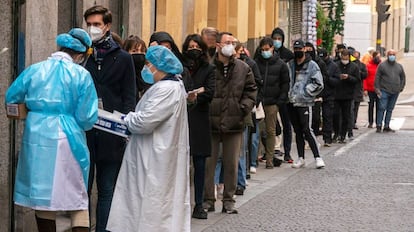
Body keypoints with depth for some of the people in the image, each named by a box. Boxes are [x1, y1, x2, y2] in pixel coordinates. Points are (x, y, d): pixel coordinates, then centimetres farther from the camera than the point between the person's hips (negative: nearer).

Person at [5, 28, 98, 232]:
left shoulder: (33, 70, 3)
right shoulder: (81, 75, -6)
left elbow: (11, 99, 14)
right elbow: (87, 118, -8)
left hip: (36, 141, 3)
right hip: (67, 143, -3)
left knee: (42, 196, 11)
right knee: (77, 199, 5)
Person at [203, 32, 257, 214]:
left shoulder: (243, 69, 6)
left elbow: (251, 91, 11)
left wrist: (243, 108, -2)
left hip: (234, 123, 3)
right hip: (210, 122, -2)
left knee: (232, 164, 8)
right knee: (208, 163, 3)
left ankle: (228, 200, 17)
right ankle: (208, 199, 12)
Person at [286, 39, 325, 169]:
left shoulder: (312, 65, -3)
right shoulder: (290, 65, 11)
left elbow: (319, 84, -7)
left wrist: (305, 92, -11)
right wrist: (288, 92, 3)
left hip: (305, 103, -5)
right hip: (292, 103, 5)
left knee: (306, 130, -10)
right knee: (298, 131, 10)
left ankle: (317, 157, -4)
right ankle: (301, 159, 16)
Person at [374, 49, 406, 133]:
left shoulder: (399, 66, 11)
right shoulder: (382, 65, 0)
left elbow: (403, 77, 20)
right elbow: (377, 78, -1)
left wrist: (401, 88, 11)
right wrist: (377, 89, -8)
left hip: (395, 92, 4)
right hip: (384, 91, -4)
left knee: (390, 109, 8)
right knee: (382, 108, -9)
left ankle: (386, 126, 12)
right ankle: (379, 126, -5)